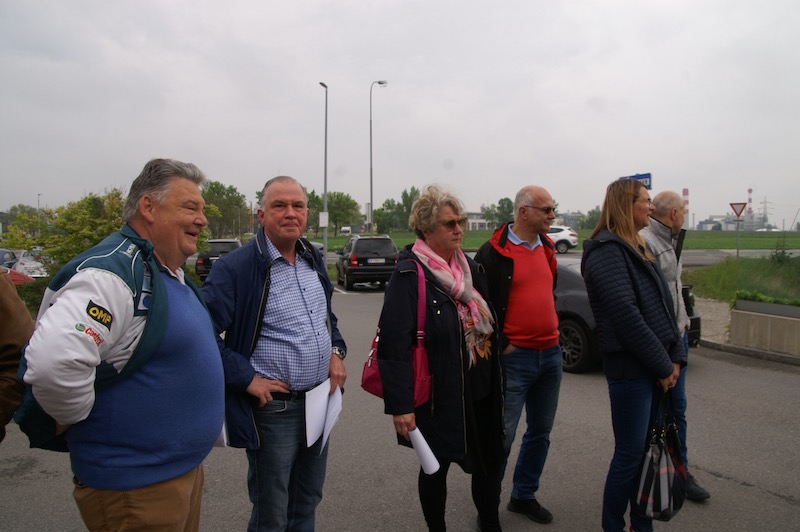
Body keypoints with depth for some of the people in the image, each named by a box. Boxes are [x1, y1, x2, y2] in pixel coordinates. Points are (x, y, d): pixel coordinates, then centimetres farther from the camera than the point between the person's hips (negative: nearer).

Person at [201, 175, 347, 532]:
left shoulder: (314, 259, 6)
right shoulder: (235, 268, -16)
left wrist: (336, 352, 2)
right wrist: (248, 378, -19)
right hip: (273, 409, -6)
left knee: (307, 503, 23)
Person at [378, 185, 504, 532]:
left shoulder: (470, 268, 7)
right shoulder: (409, 275, -15)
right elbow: (394, 344, -20)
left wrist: (495, 380, 15)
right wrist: (400, 406, -23)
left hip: (480, 391, 6)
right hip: (439, 396, -6)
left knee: (488, 462, 17)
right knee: (437, 466, 12)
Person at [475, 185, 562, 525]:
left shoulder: (546, 248, 11)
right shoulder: (494, 253, -11)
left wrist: (553, 330, 16)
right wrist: (502, 344, -11)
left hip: (550, 354, 7)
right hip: (514, 357, -7)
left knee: (540, 431, 15)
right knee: (502, 435, 1)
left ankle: (524, 496, 33)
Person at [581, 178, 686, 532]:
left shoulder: (636, 249, 16)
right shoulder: (607, 251, -13)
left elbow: (662, 307, 14)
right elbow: (626, 316, -19)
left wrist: (675, 357, 5)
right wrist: (663, 366, -12)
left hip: (654, 367, 9)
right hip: (629, 369, -8)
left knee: (647, 449, 15)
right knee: (630, 454, 1)